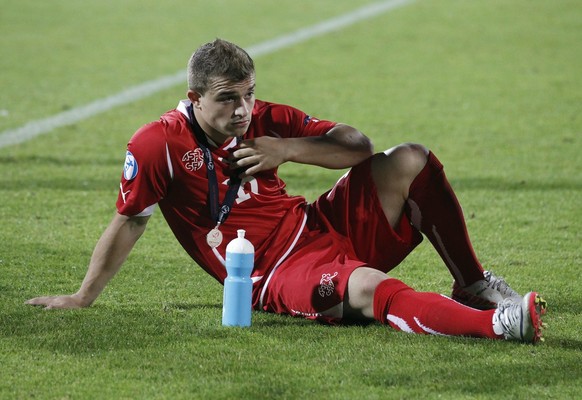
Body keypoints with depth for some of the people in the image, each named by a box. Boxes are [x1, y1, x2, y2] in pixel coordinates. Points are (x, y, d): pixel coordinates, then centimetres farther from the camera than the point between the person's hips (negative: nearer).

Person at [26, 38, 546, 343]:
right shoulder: (158, 145, -9)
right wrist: (83, 298, 1)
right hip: (279, 274, -7)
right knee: (367, 288, -38)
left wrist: (288, 149, -10)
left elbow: (357, 145, 6)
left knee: (410, 160, -6)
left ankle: (474, 285, 3)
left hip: (320, 226, 7)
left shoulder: (264, 120, 6)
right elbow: (128, 224, -1)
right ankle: (498, 324, -52)